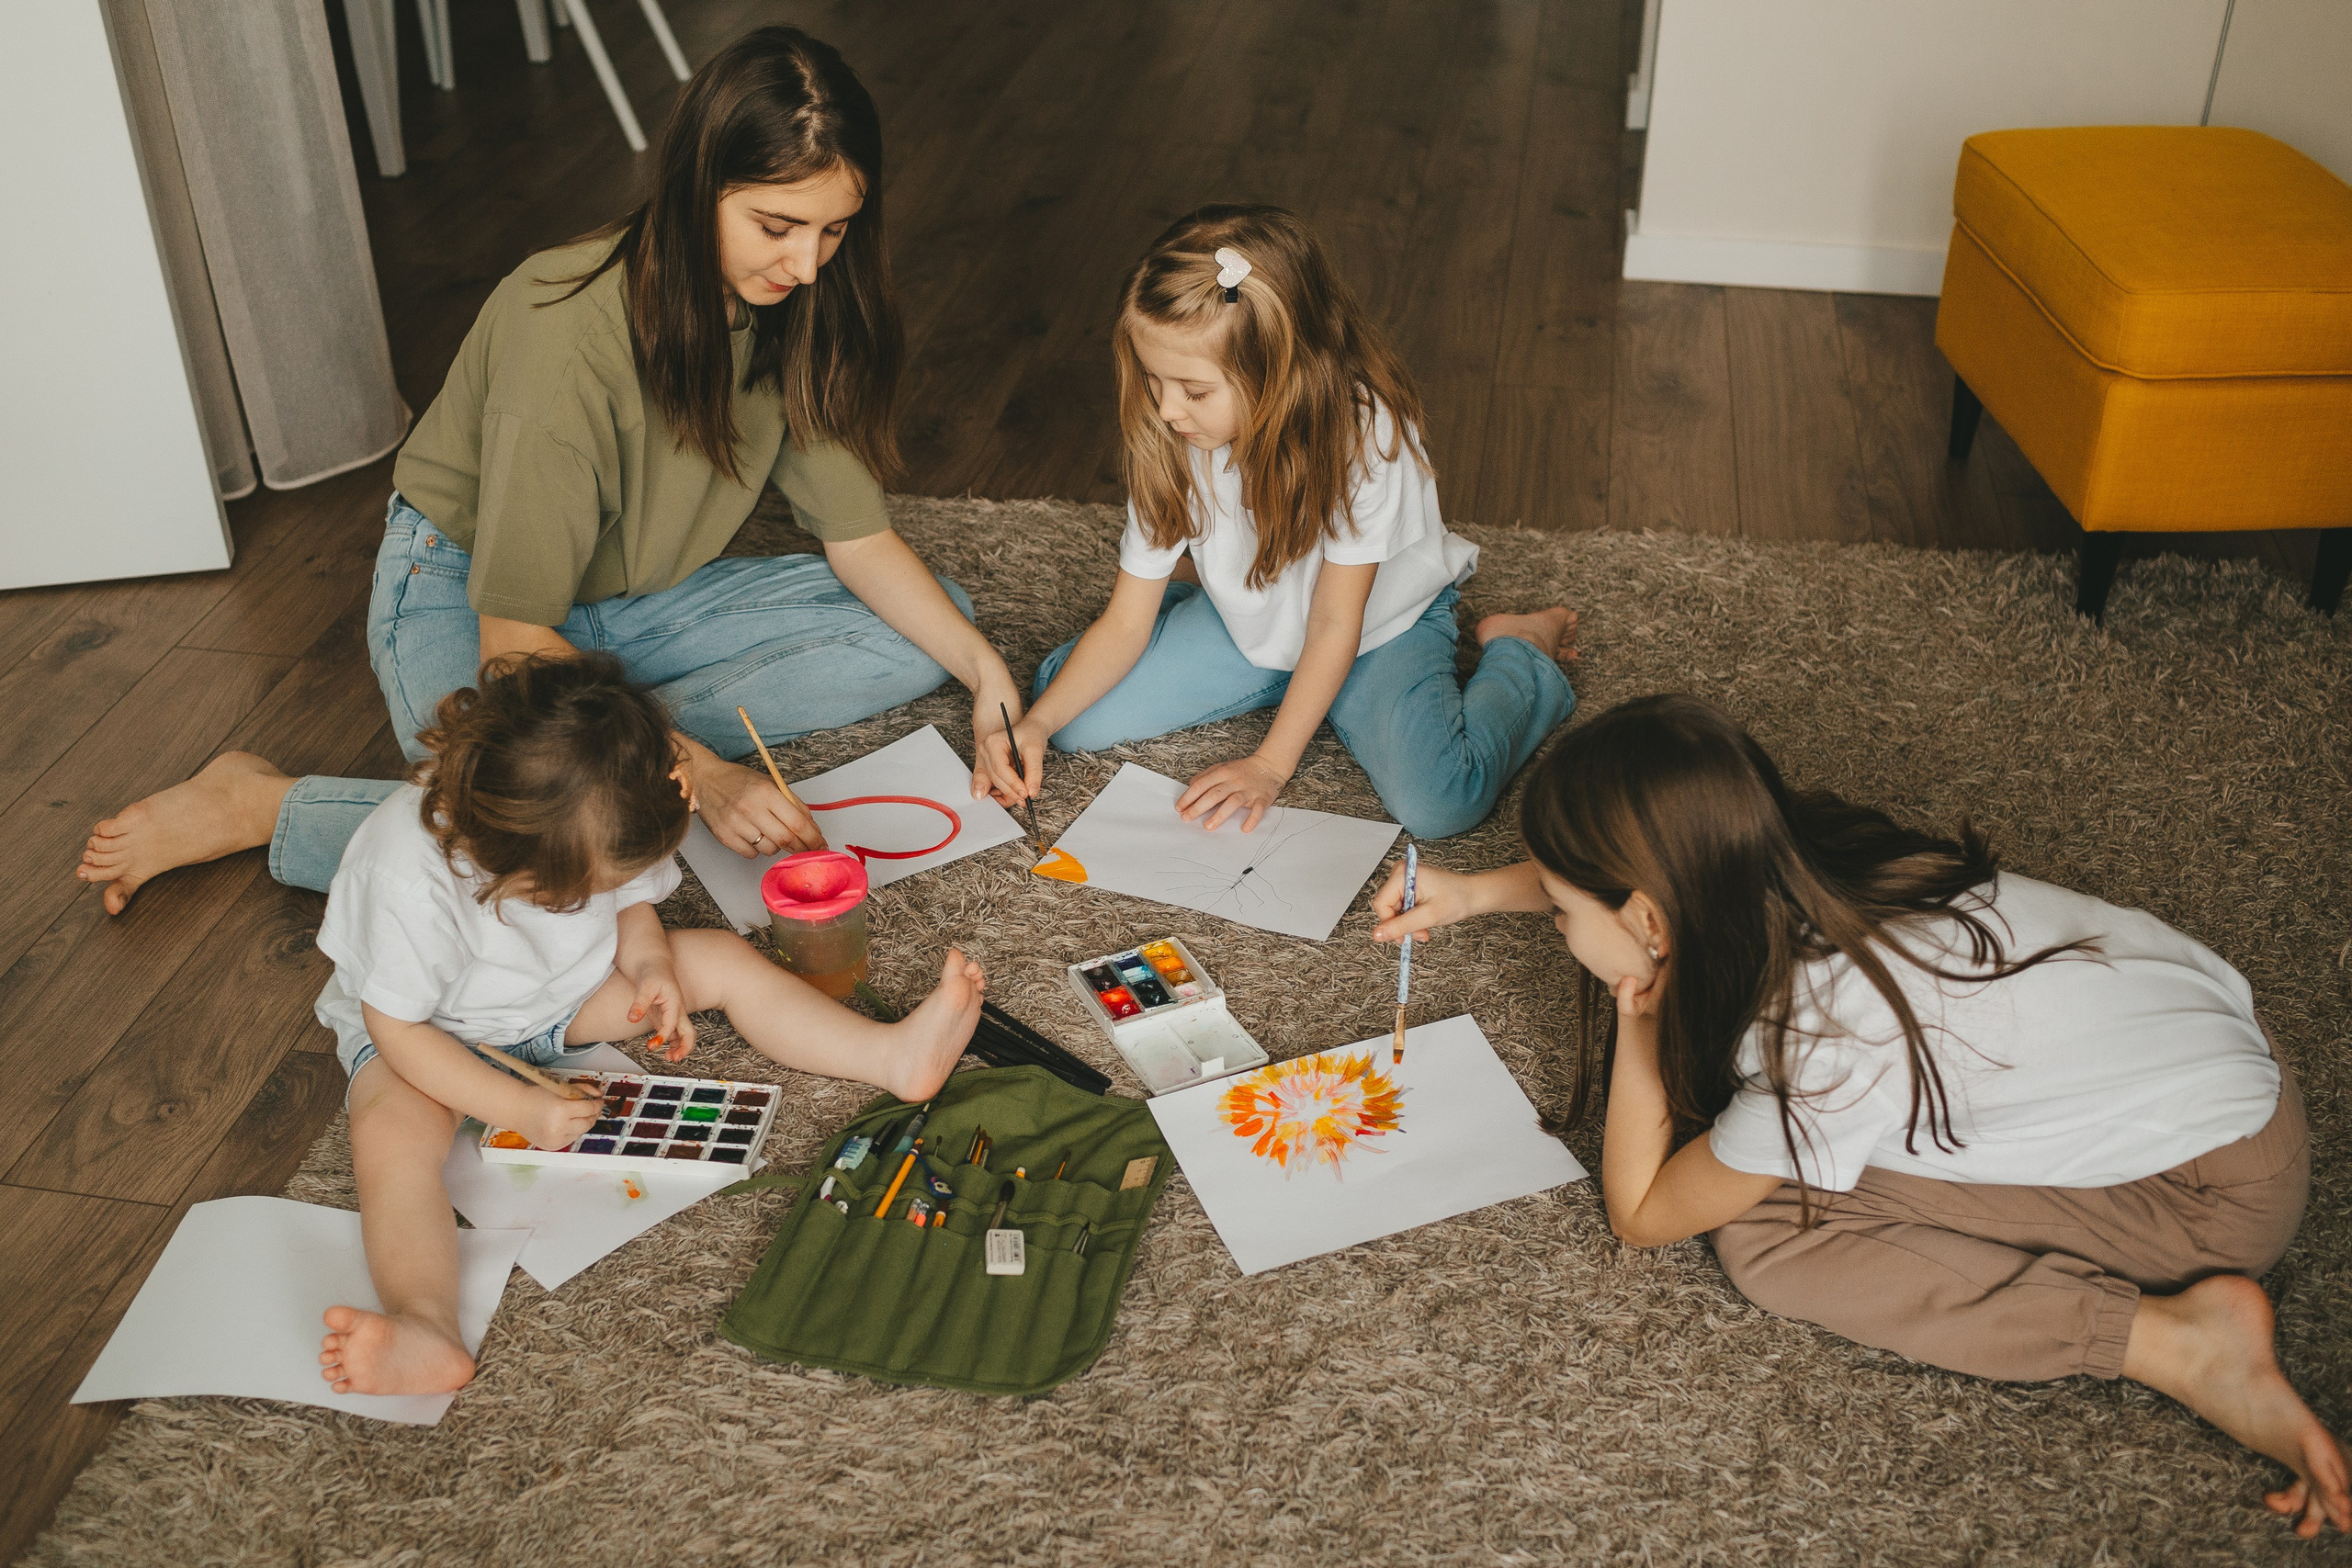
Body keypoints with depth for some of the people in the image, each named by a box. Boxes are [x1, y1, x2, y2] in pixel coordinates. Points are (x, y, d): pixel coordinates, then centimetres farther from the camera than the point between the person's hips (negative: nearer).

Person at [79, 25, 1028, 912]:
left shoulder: (789, 308, -12)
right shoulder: (569, 334, -32)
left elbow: (859, 535, -6)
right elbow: (513, 635, -30)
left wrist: (983, 667, -21)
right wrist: (695, 771, -35)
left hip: (636, 597, 7)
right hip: (466, 593, -7)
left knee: (924, 633, -10)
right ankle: (259, 806, -9)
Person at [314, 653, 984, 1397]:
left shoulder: (591, 838, -21)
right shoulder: (408, 875, -38)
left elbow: (632, 903, 1)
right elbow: (399, 1027, -29)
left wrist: (650, 962, -21)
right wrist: (522, 1108, -32)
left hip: (567, 987, 5)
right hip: (431, 1034, -5)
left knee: (723, 959, -9)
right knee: (392, 1134, -36)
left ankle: (896, 1056, -14)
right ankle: (425, 1327, -56)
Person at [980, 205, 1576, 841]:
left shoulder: (1361, 434, -32)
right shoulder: (1169, 451, -21)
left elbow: (1335, 624, -25)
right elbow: (1125, 624, -14)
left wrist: (1270, 764, -25)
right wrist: (1036, 723, -28)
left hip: (1381, 627, -4)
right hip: (1247, 623, 4)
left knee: (1436, 803, -28)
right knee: (1078, 719, -8)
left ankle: (1517, 653, 2)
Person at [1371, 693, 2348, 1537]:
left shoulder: (1820, 1046, -31)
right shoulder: (1778, 863, -13)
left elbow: (1640, 1215, -14)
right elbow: (1631, 870, 13)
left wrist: (1636, 1018, -16)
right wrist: (1472, 893, 7)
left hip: (2220, 1189, -8)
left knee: (1761, 1232, -16)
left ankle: (2176, 1341, -12)